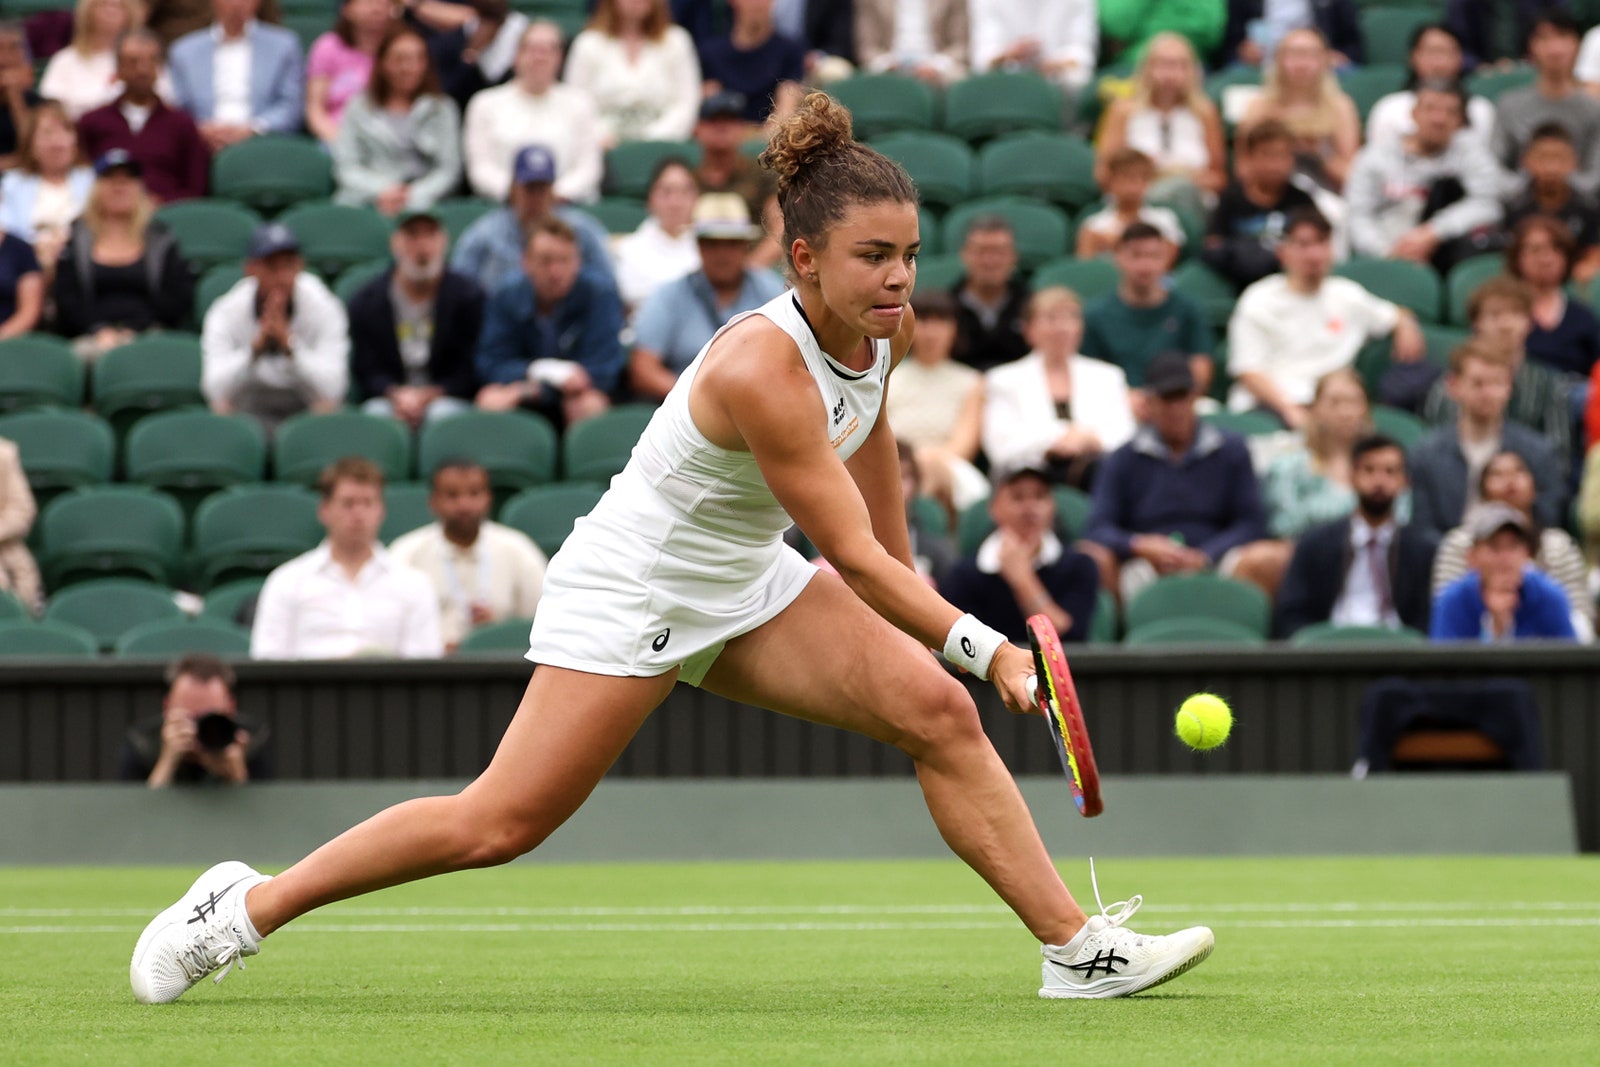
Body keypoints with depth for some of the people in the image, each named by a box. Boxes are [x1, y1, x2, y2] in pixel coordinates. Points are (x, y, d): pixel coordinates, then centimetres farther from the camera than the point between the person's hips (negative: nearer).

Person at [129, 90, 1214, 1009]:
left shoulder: (881, 328, -7)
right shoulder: (760, 370, -32)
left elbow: (870, 437, 18)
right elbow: (852, 557, -30)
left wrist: (911, 579, 26)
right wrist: (983, 646, -29)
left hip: (746, 588, 8)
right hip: (630, 588, -8)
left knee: (939, 712, -7)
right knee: (500, 823, -9)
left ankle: (1078, 947, -3)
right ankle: (248, 904, 6)